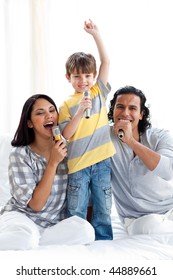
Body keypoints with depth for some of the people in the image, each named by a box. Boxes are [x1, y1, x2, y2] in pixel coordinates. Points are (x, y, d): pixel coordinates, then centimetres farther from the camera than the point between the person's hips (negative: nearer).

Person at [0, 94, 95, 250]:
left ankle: (30, 241, -14)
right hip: (21, 216, -5)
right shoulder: (20, 154, -11)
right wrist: (53, 163, -20)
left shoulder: (67, 148, 0)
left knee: (85, 231, -28)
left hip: (55, 222, 6)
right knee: (25, 239, -40)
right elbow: (35, 204, -16)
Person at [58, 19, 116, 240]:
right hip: (78, 165, -2)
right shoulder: (67, 105, -1)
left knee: (103, 211, 11)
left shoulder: (99, 92, 6)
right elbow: (65, 134, -10)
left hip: (102, 161, 2)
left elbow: (106, 61, 0)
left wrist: (96, 34, -5)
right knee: (76, 214, 5)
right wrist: (80, 111, -20)